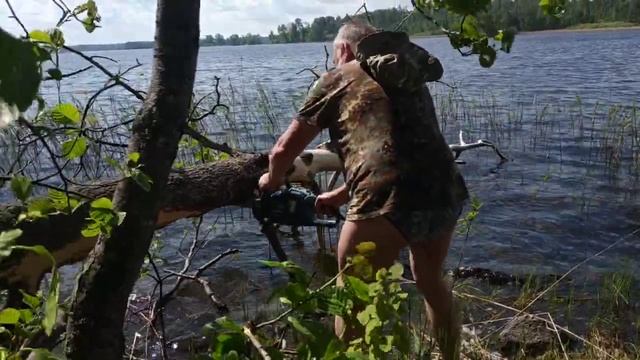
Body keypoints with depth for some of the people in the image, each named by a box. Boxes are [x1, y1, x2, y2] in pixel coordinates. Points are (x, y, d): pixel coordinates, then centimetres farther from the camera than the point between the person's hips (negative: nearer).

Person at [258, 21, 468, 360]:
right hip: (447, 195, 7)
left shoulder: (337, 79, 12)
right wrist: (341, 195, 43)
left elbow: (283, 150, 16)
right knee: (431, 281, 31)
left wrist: (272, 180, 38)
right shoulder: (410, 78, 28)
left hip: (388, 203, -6)